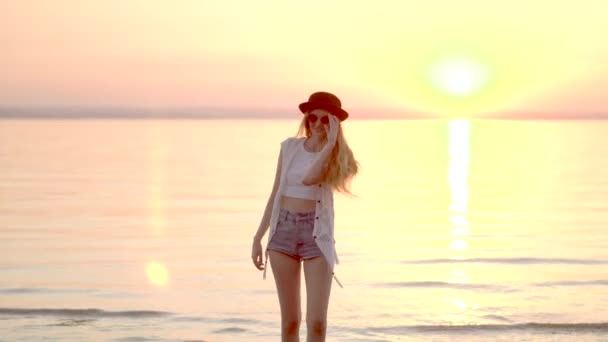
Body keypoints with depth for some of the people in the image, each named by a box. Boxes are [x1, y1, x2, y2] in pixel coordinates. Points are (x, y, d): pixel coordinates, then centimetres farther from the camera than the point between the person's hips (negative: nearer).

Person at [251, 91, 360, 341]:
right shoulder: (290, 146, 6)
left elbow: (309, 179, -23)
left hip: (317, 235, -2)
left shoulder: (337, 156, -2)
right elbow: (276, 193, 11)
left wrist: (331, 142, -20)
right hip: (283, 230, 2)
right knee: (290, 320, 4)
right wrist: (258, 238, 9)